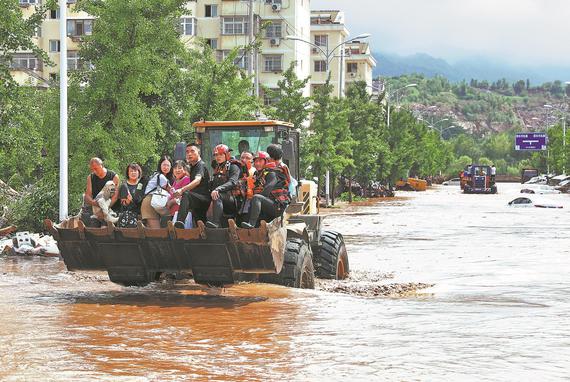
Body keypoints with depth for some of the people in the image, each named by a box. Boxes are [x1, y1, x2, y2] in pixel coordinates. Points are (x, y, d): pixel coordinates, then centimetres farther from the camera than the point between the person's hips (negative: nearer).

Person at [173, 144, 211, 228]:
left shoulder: (201, 165, -8)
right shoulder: (192, 167, 20)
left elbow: (197, 180, -30)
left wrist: (182, 190, -42)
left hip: (205, 198, -10)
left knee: (186, 194, -37)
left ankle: (180, 223, -56)